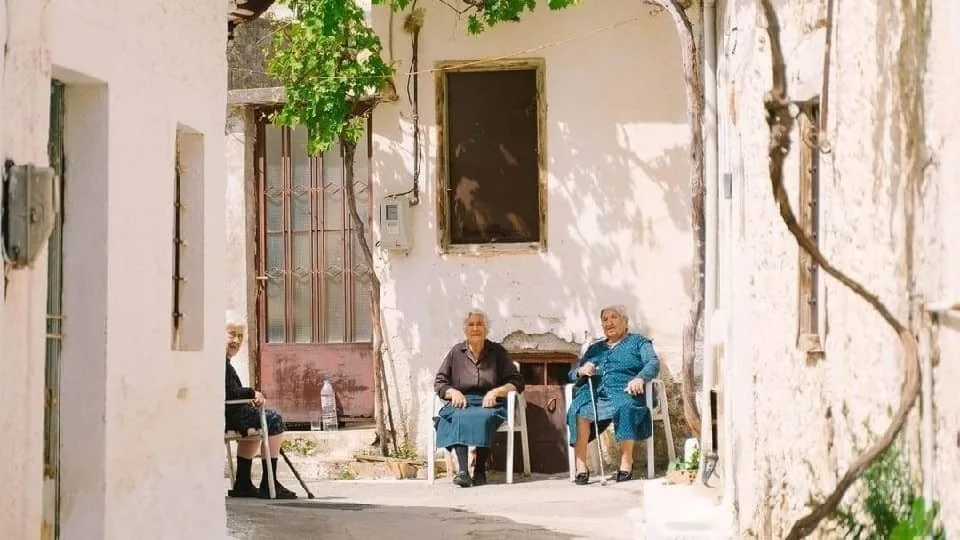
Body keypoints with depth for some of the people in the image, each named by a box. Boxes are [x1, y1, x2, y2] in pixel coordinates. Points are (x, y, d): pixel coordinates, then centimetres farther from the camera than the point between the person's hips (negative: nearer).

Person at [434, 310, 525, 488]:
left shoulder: (497, 352, 14)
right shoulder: (456, 352, 18)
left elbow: (517, 382, 9)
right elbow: (439, 382, 16)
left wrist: (495, 391, -9)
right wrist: (453, 392, -5)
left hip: (489, 404, -1)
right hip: (462, 402, 1)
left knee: (483, 418, -38)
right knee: (459, 418, -36)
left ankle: (480, 470, -33)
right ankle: (463, 470, -48)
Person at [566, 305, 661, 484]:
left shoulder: (638, 342, 22)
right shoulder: (595, 348, 33)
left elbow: (653, 363, 4)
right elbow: (572, 373, 27)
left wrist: (640, 378, -18)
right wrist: (581, 371, 1)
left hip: (623, 391, -3)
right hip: (594, 392, 3)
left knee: (625, 408, -40)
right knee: (578, 410, -32)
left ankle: (626, 462, -31)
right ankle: (581, 466, -33)